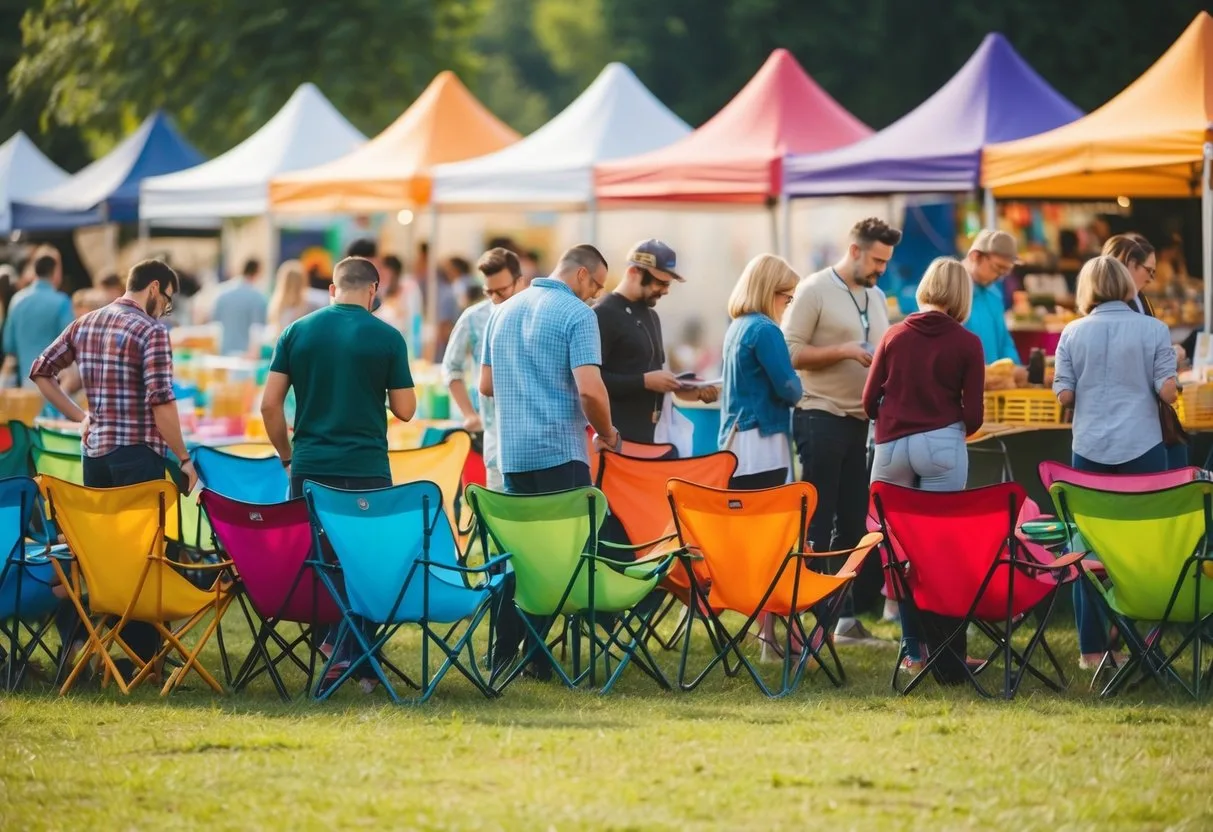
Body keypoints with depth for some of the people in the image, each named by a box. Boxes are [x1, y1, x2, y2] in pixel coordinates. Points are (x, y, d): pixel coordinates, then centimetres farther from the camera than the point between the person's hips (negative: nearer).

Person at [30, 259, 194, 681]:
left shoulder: (84, 324, 11)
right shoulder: (151, 330, -11)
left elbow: (41, 371, 15)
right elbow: (161, 401, -18)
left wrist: (78, 415, 14)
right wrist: (184, 458, -12)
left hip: (94, 452, 7)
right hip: (138, 455, -7)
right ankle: (142, 654, -2)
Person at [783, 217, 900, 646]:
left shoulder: (876, 298, 15)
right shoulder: (815, 290, -7)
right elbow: (791, 352, -12)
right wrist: (844, 351, -20)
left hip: (864, 421, 7)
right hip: (822, 418, -7)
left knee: (853, 521, 8)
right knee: (817, 522, -4)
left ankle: (846, 616, 11)